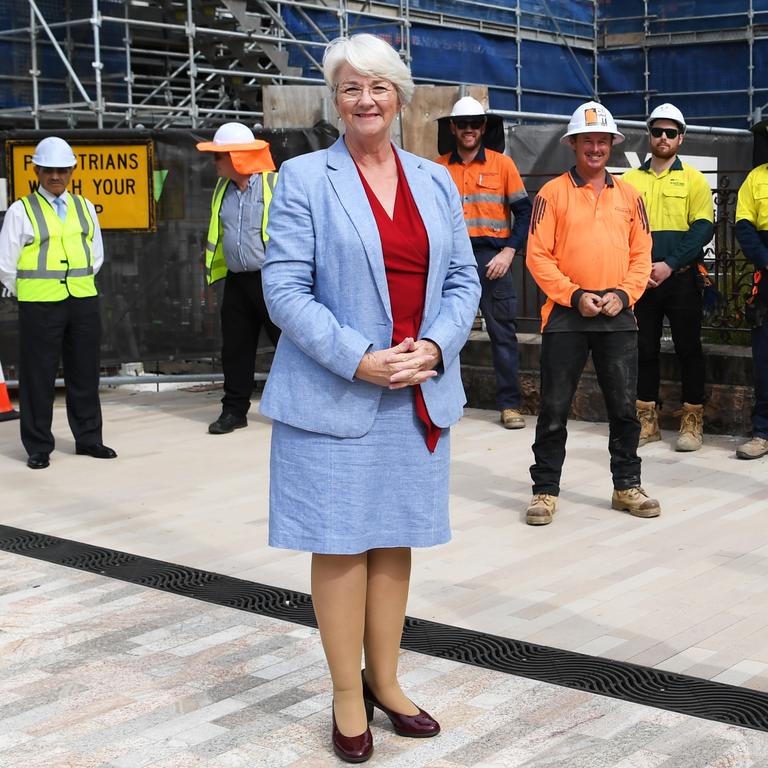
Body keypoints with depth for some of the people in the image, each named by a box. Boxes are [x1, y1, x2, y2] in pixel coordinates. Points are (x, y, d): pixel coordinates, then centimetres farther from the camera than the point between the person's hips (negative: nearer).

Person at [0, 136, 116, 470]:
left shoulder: (84, 207, 10)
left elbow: (97, 256, 18)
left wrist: (80, 286, 11)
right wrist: (31, 296, 2)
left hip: (83, 302, 4)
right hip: (39, 305, -4)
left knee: (85, 373, 10)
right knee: (38, 376, 0)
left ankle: (88, 439, 21)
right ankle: (38, 448, 9)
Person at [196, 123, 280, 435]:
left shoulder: (275, 186, -9)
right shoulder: (222, 188, 12)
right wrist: (212, 269, 20)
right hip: (237, 280, 6)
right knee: (235, 347, 10)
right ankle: (234, 410, 20)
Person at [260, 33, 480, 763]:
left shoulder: (435, 182, 11)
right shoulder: (304, 178, -3)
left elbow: (463, 280, 10)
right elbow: (284, 288, -9)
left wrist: (433, 348, -9)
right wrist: (359, 361, -17)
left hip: (418, 393, 4)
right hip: (333, 394, -4)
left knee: (394, 540, 12)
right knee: (341, 545, 2)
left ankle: (385, 682, 26)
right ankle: (347, 698, 16)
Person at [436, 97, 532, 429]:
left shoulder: (502, 163, 3)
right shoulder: (438, 168, 7)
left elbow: (523, 212, 3)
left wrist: (508, 252, -7)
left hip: (491, 257, -1)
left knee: (502, 331, 0)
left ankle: (509, 404, 5)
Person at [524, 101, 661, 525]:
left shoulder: (628, 195, 11)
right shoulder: (552, 193, 0)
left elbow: (641, 254, 10)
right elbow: (538, 255, -5)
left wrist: (623, 294, -6)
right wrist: (574, 295, -13)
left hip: (618, 316, 3)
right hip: (566, 314, -3)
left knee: (624, 406, 8)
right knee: (554, 407, 2)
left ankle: (627, 486, 22)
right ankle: (545, 490, 12)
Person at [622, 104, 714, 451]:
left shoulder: (694, 180, 3)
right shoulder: (629, 180, 9)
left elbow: (703, 229, -7)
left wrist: (669, 265, -16)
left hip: (681, 279, -2)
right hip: (640, 279, 2)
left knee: (688, 349, 1)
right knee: (644, 349, 7)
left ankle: (692, 422, 9)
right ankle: (647, 420, 16)